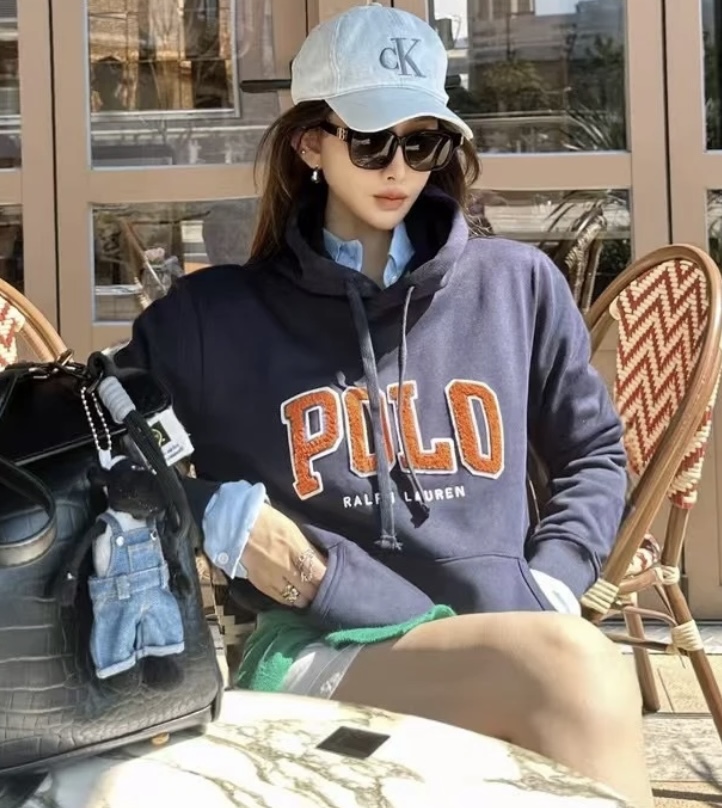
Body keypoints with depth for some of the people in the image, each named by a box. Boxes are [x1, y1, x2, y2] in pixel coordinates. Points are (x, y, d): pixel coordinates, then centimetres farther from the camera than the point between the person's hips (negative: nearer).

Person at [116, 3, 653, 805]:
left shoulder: (517, 285, 12)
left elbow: (593, 453, 23)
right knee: (574, 668, -34)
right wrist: (215, 515, -2)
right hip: (318, 653, -3)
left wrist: (550, 586, 6)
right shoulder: (214, 316, 7)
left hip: (511, 643, 3)